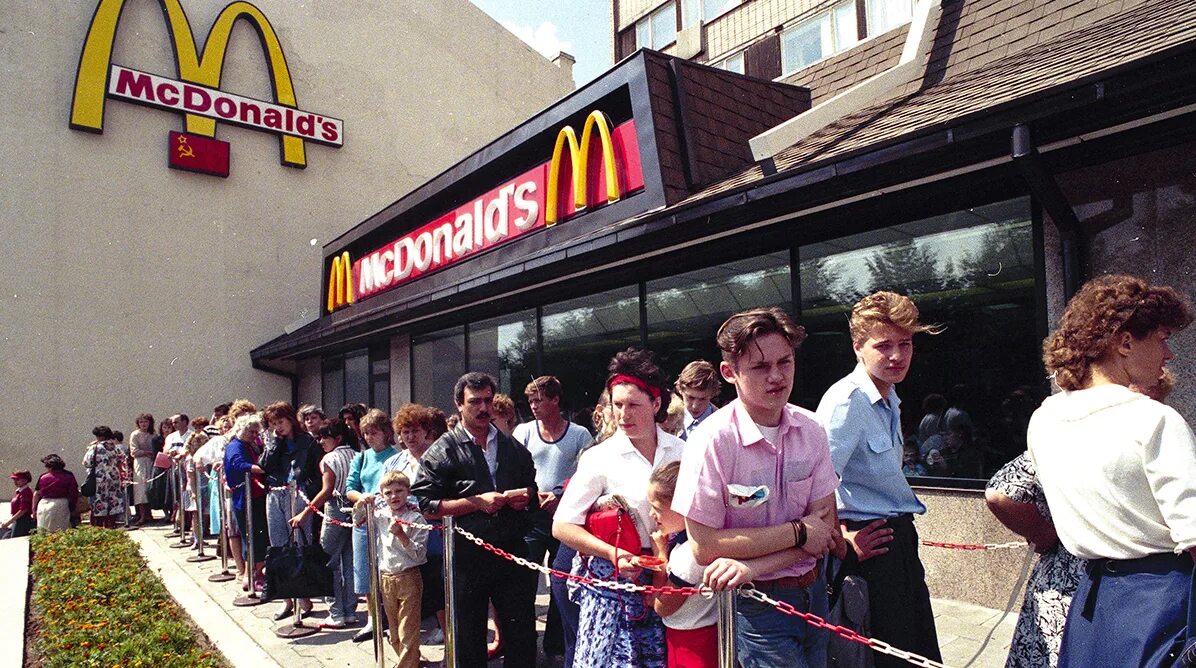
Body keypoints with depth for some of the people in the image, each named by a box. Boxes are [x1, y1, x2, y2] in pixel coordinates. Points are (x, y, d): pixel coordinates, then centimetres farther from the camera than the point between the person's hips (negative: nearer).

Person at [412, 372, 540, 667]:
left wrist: (526, 496, -3)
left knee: (523, 636, 10)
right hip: (467, 556, -3)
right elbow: (425, 503, -9)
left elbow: (532, 492, 21)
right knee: (469, 642, 11)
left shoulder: (514, 448, 12)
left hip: (513, 552, 3)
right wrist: (477, 502, -16)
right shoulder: (442, 451, -2)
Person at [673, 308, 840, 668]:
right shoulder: (712, 441, -21)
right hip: (757, 604, -5)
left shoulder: (810, 431, -6)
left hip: (812, 593, 5)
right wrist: (798, 532, -17)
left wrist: (752, 565, -21)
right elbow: (705, 547, -21)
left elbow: (825, 525, -7)